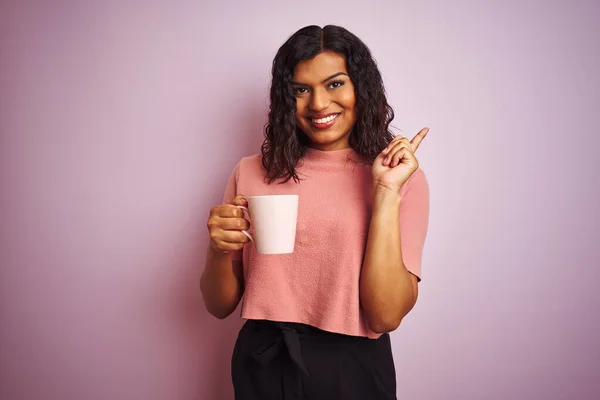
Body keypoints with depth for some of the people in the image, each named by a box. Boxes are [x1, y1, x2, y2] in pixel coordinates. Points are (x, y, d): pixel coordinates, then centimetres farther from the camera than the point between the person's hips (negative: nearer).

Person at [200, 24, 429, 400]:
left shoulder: (404, 177, -7)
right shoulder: (252, 173, -3)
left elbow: (386, 316, -16)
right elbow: (221, 305, 2)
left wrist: (386, 193, -21)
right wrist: (221, 250, -18)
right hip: (262, 367, 2)